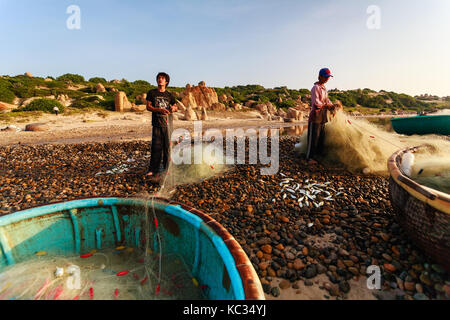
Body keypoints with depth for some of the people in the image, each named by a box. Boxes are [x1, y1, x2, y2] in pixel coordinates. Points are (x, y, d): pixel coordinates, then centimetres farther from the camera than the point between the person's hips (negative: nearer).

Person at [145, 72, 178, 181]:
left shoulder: (169, 95, 11)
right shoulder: (152, 93, 9)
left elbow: (176, 107, 19)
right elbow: (148, 106, 2)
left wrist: (174, 108, -6)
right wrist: (160, 110, -15)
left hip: (167, 123, 1)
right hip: (156, 123, -1)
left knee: (167, 146, 0)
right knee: (156, 146, -4)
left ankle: (166, 170, 8)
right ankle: (153, 170, 4)